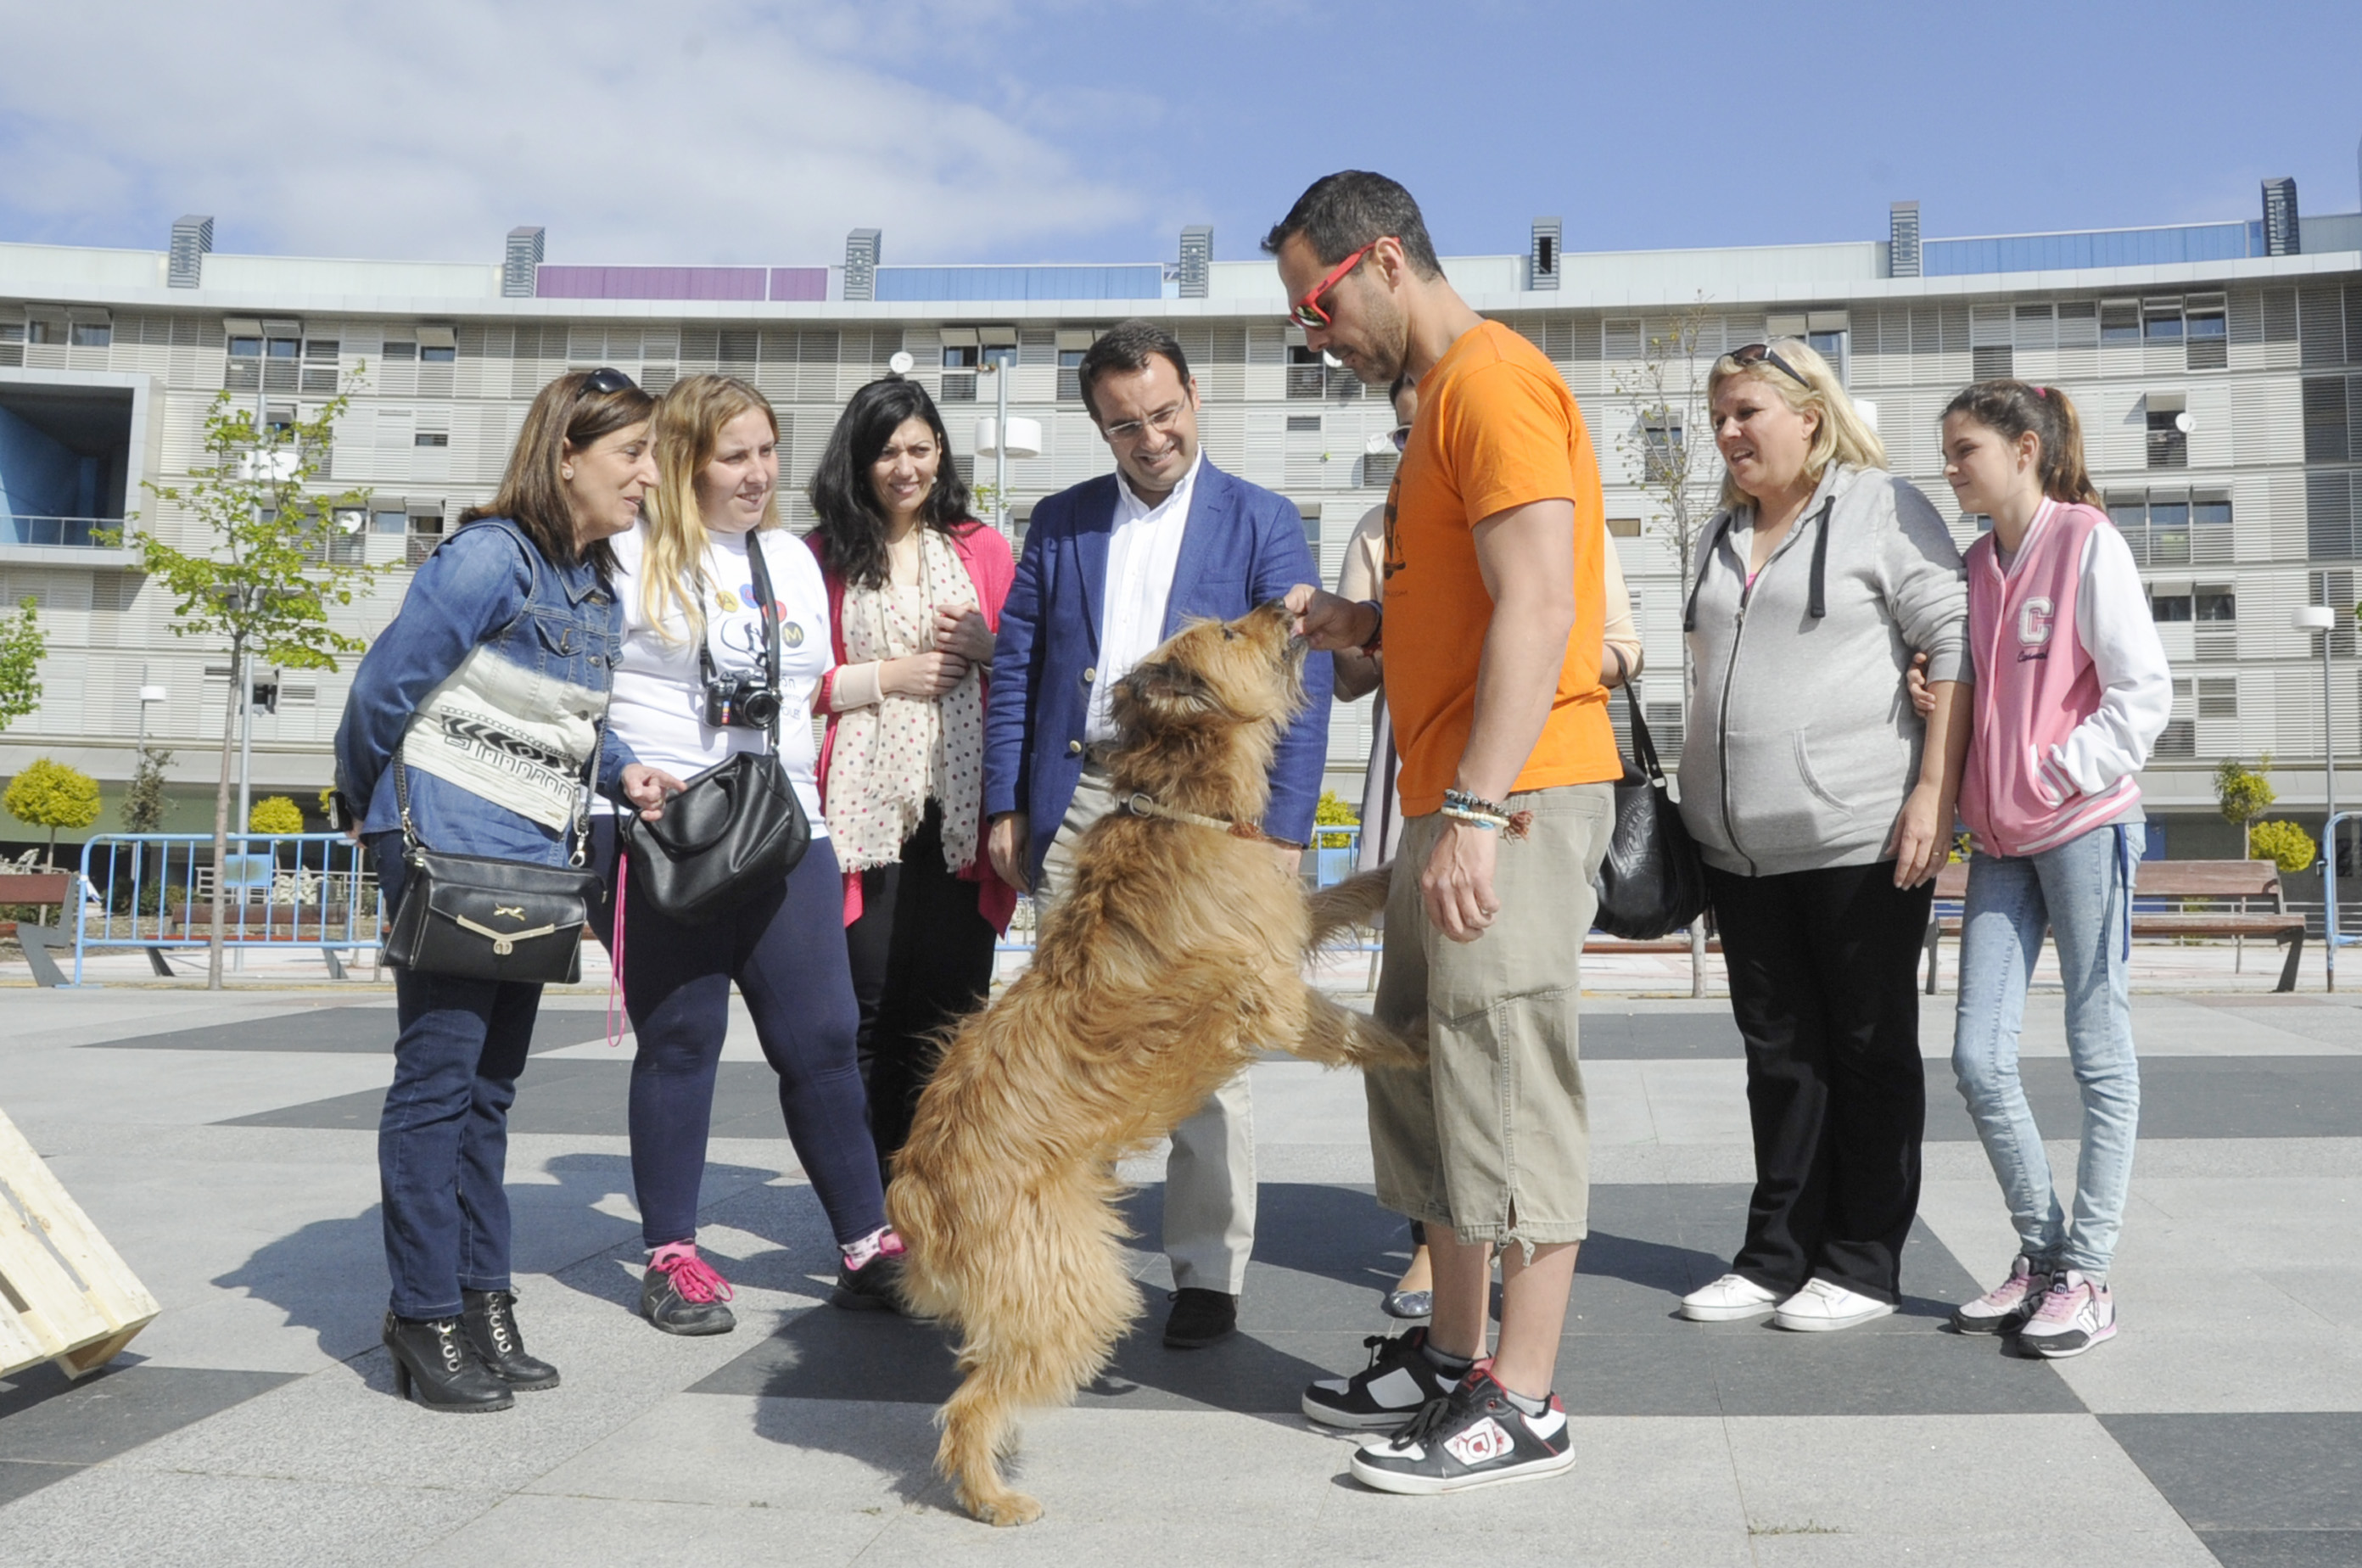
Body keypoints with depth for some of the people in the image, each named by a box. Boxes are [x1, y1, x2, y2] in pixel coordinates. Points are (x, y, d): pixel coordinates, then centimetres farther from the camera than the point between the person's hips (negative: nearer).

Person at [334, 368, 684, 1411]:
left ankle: (482, 1300, 24)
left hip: (537, 858, 8)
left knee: (491, 1085, 14)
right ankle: (424, 1316, 10)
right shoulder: (492, 558, -15)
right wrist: (370, 806, 0)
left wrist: (622, 769, 1)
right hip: (450, 850, -8)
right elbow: (385, 686, -13)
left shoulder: (599, 582, 11)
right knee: (438, 1075, -1)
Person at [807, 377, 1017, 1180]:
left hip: (961, 814, 2)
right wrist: (888, 675, -5)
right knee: (873, 1015, -2)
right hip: (864, 813, -1)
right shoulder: (819, 554, 7)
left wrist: (989, 646, -2)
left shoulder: (981, 548, 14)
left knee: (952, 1010, 0)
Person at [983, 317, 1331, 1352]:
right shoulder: (1059, 523, 14)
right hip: (1076, 801, 4)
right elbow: (1016, 669, 13)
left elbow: (1302, 683, -3)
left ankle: (1208, 1274, 11)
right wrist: (1006, 805, 5)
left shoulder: (1262, 523, 3)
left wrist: (1282, 829, -11)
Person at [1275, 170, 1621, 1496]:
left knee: (1507, 1083, -6)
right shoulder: (1444, 396, 22)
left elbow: (1538, 606, -20)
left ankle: (1524, 1404, 4)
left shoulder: (1491, 378, -10)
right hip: (1460, 796, 11)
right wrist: (1361, 628, 10)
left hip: (1513, 797, -11)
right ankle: (1453, 1356, 25)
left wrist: (1477, 808, -25)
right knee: (1422, 1075, 14)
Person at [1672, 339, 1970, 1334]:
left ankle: (1864, 1264, 14)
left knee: (1870, 1051, 6)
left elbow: (1954, 643, -8)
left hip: (1860, 837, -6)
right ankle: (1778, 1254, 19)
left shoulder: (1881, 508, -3)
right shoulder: (1723, 533, 16)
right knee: (1779, 1052, 11)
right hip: (1741, 848, 6)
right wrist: (1696, 814, 10)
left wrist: (1933, 794, -15)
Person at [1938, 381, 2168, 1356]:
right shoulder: (1975, 565, 14)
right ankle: (2039, 1251, 18)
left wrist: (2067, 773, -15)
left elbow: (2143, 690, -9)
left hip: (2084, 827, -6)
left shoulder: (2087, 543, -5)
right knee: (1978, 1057, 3)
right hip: (1999, 838, 6)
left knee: (2100, 1054, 2)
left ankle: (2088, 1276, 9)